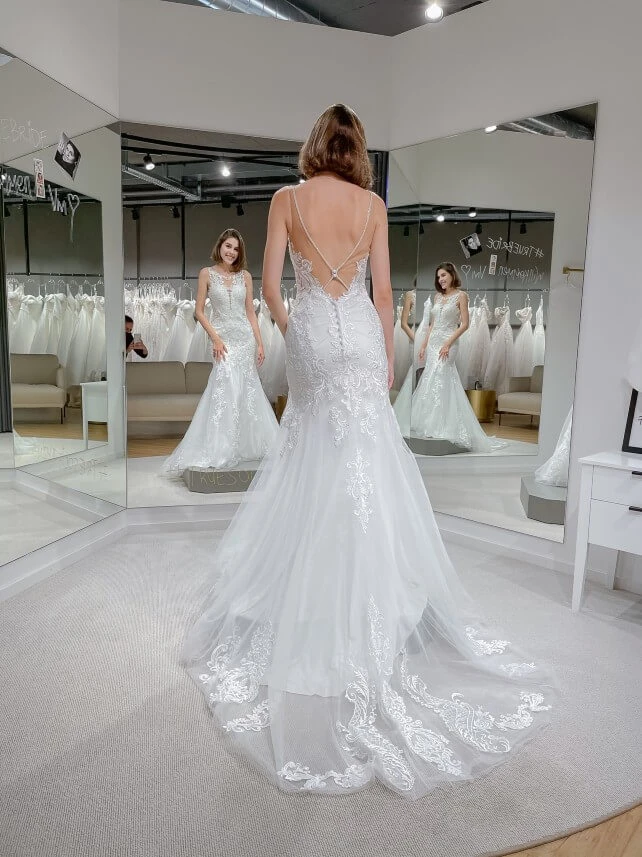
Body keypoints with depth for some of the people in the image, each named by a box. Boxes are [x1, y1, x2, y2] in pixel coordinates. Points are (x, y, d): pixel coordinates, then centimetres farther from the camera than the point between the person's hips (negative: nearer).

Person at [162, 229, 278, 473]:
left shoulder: (245, 276, 9)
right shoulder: (207, 274, 2)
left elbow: (250, 312, 11)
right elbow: (199, 311, 0)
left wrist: (259, 343, 4)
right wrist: (215, 339, -10)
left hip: (246, 337, 3)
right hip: (224, 338, -3)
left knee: (246, 390, 6)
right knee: (226, 389, -14)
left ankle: (247, 444, 18)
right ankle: (216, 451, -9)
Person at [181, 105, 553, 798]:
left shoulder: (287, 198, 1)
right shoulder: (372, 204, 3)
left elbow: (270, 285, -3)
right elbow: (383, 291, 2)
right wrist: (387, 358, 10)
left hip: (311, 333, 0)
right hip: (360, 333, 1)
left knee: (314, 464, 11)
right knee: (365, 465, 5)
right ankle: (367, 606, 13)